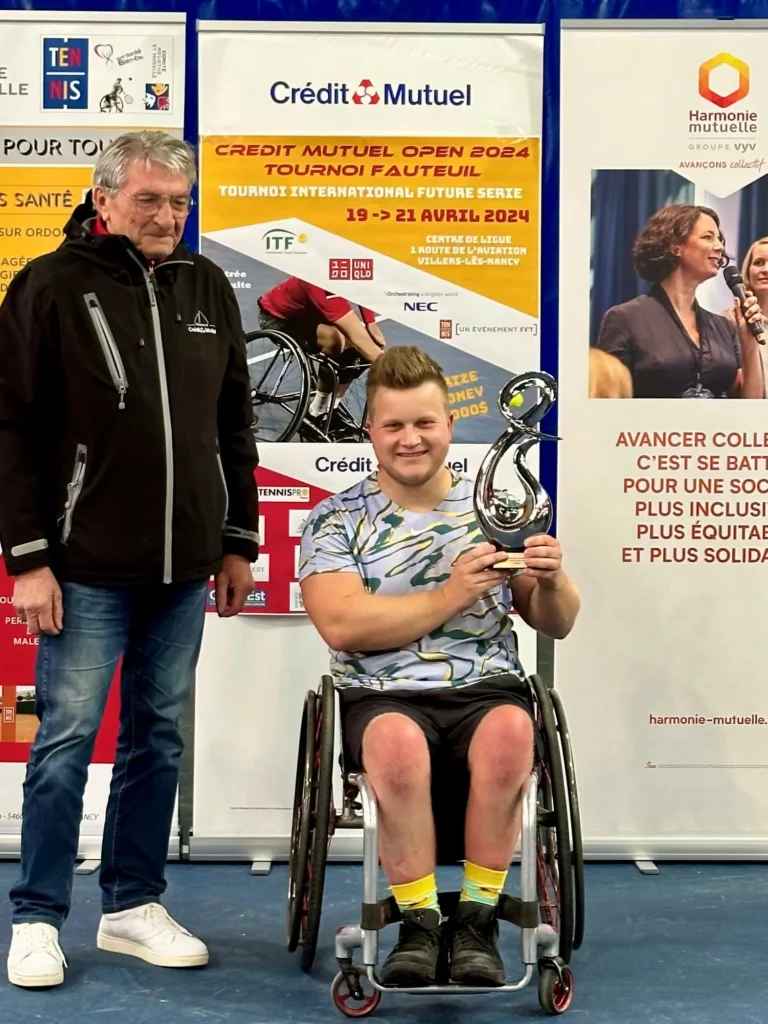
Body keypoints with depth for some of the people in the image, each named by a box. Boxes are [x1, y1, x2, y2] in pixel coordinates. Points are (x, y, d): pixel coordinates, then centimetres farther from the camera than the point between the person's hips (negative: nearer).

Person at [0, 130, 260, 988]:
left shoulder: (206, 288, 11)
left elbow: (233, 426, 16)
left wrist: (238, 541, 13)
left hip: (183, 568, 5)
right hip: (87, 568, -5)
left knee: (158, 738, 11)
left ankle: (133, 907, 23)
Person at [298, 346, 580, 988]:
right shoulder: (337, 519, 6)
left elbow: (557, 625, 13)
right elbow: (342, 625, -11)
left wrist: (551, 580, -10)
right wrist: (451, 594, -14)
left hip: (488, 688, 2)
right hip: (383, 695, -1)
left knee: (512, 732, -33)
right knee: (396, 742, -36)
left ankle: (477, 917, -16)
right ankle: (418, 922, -17)